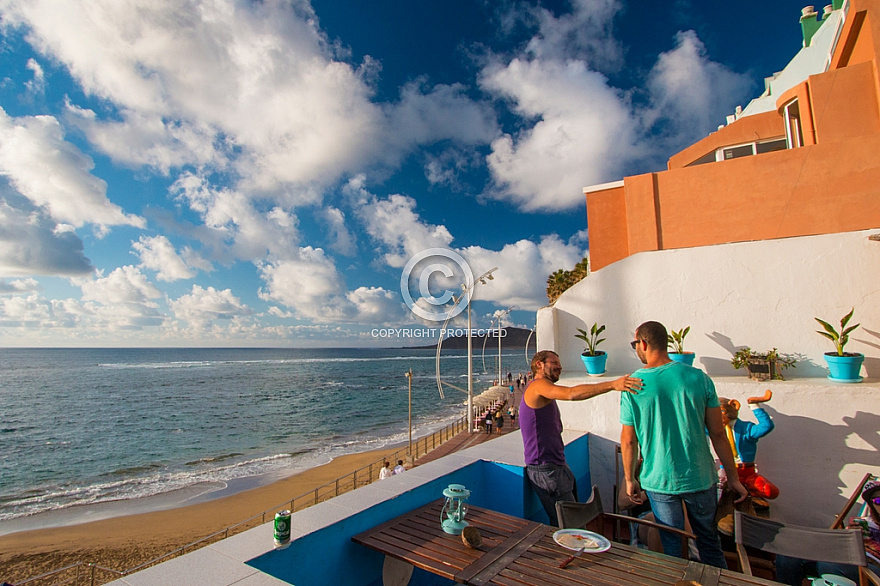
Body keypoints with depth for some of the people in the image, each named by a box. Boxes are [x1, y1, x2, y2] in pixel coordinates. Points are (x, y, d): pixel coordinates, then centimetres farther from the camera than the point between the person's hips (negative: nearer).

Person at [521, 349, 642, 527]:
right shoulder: (538, 385, -14)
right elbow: (572, 394, -31)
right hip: (545, 470, -10)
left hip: (556, 465, 10)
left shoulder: (544, 395, 20)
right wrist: (612, 385, -36)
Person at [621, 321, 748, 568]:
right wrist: (732, 477, 7)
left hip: (659, 482, -1)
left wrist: (629, 479, 8)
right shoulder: (699, 378, -11)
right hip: (700, 478, 2)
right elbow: (718, 433, -5)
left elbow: (628, 440, -6)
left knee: (671, 548, 16)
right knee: (709, 542, 23)